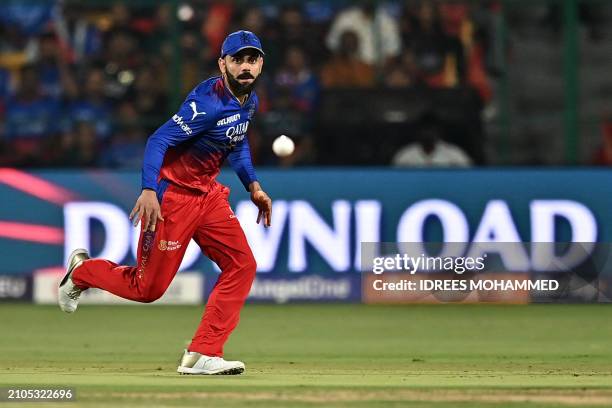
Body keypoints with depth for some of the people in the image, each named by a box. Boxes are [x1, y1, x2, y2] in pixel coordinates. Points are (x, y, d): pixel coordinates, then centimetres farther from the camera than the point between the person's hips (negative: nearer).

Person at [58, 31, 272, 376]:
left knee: (242, 265, -7)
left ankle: (202, 354, -5)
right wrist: (149, 190, -40)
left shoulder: (249, 101, 4)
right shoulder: (208, 102, -24)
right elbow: (159, 140, -28)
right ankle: (82, 271, 29)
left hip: (208, 192, 8)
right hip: (172, 194, -8)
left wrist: (253, 185, 14)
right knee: (148, 288, 0)